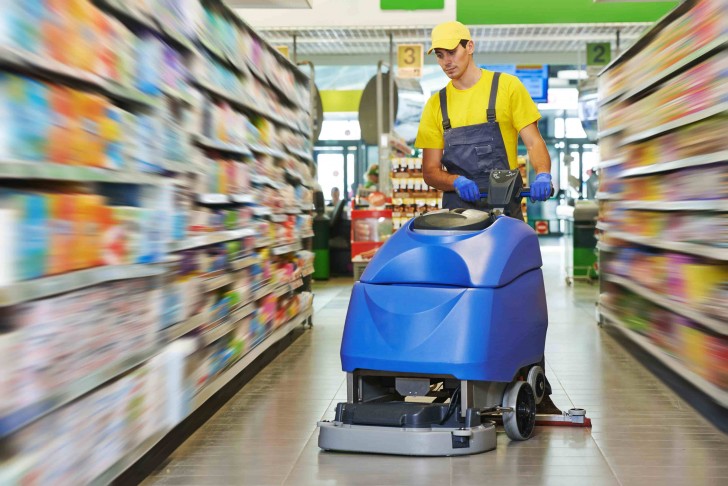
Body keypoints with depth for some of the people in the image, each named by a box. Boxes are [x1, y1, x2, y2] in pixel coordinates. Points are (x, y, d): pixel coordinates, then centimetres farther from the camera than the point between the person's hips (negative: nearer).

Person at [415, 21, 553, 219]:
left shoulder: (507, 85, 5)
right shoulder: (436, 104, 11)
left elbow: (534, 142, 1)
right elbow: (430, 171, 8)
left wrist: (543, 175, -20)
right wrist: (457, 181, -13)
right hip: (457, 208, 2)